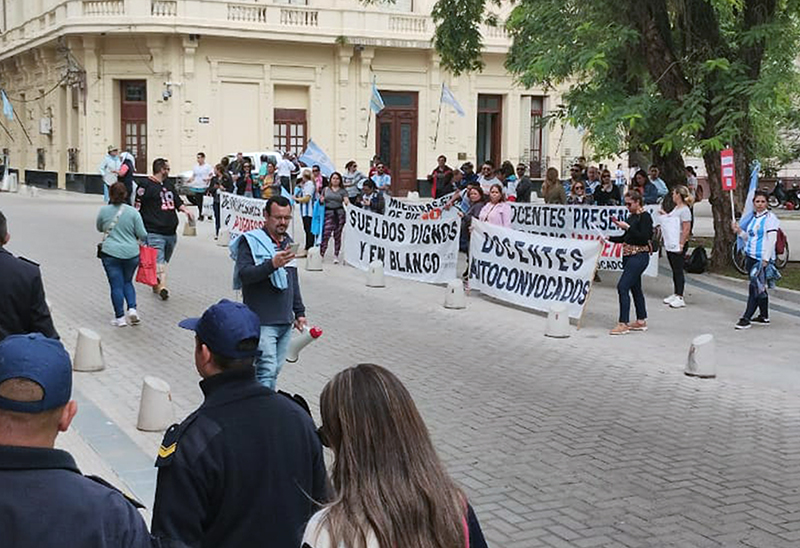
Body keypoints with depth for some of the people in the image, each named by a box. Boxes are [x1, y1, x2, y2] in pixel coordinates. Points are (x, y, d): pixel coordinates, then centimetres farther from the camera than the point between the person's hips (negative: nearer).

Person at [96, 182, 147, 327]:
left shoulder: (104, 210, -3)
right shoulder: (133, 212, -5)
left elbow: (99, 228, 15)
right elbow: (143, 235, -3)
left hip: (111, 253, -1)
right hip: (131, 254, 1)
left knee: (116, 285, 4)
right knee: (127, 282, 20)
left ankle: (120, 317, 6)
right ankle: (132, 309, 3)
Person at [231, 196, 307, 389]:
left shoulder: (287, 241, 17)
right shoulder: (251, 241, -7)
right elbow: (244, 275, -20)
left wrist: (299, 312, 25)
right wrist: (272, 264, -32)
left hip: (285, 322, 7)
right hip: (261, 322, -7)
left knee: (274, 370, 9)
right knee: (267, 370, -12)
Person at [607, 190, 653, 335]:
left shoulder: (645, 217, -11)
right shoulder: (631, 216, 13)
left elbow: (644, 238, -20)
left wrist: (628, 227, -21)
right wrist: (609, 238, 9)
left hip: (639, 256, -9)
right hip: (628, 256, 9)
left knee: (622, 286, -14)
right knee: (635, 288, 14)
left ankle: (623, 324, -12)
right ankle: (641, 321, 23)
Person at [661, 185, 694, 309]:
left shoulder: (685, 210, -16)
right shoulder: (676, 208, 13)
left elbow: (686, 229, -20)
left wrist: (681, 244, -22)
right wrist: (665, 215, 13)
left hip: (678, 244, -10)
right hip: (671, 243, 10)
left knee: (678, 270, -7)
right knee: (674, 269, 15)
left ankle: (680, 298, -4)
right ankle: (675, 294, 24)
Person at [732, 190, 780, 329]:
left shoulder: (770, 218, -8)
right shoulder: (752, 217, 15)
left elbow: (771, 240, -13)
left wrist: (766, 259, -18)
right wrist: (739, 231, 3)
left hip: (762, 259, -8)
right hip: (751, 257, 8)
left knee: (755, 288, -9)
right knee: (760, 288, 13)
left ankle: (746, 318, -9)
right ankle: (764, 317, 20)